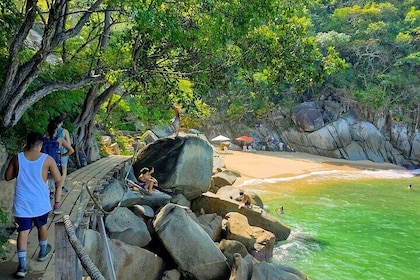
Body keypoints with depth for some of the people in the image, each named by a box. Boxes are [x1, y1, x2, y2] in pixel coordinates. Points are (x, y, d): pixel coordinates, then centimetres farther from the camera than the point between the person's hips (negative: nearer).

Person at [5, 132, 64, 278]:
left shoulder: (17, 158, -4)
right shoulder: (47, 159, -9)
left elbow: (7, 177, 9)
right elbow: (59, 181, -6)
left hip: (22, 203, 1)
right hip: (40, 202, 0)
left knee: (23, 232, 4)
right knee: (42, 226, 23)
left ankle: (22, 266, -3)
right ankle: (43, 252, 43)